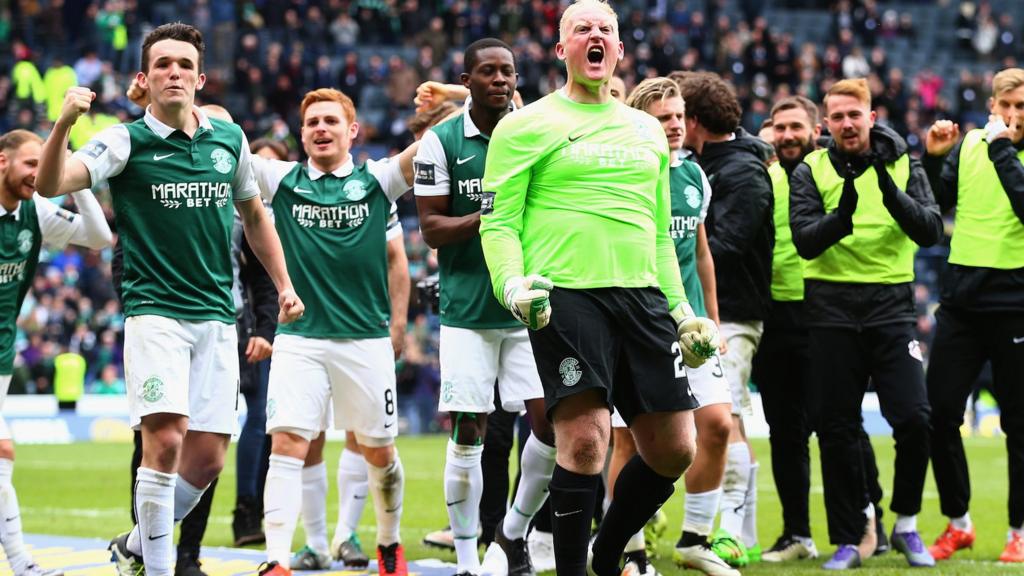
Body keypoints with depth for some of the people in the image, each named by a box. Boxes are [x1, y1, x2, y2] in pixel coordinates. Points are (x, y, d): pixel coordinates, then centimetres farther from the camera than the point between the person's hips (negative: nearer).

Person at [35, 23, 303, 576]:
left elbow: (254, 215, 24)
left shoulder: (229, 138, 8)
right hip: (154, 313, -4)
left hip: (217, 317, 5)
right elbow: (50, 183, -20)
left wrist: (284, 284, 20)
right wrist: (64, 123, -36)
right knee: (165, 438, -19)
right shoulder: (126, 141, -5)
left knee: (207, 458, 3)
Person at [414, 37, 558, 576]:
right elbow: (432, 229, -5)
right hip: (467, 310, -2)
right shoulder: (441, 142, -2)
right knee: (467, 434, -2)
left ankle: (514, 531, 18)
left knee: (551, 421, -6)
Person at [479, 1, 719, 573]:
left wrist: (682, 310, 19)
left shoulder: (647, 130, 20)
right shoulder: (527, 126, 4)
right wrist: (512, 284, -17)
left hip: (643, 297, 6)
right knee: (585, 439, -17)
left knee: (673, 449, 2)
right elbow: (498, 221, 0)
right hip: (565, 293, -6)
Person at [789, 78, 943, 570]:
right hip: (831, 310, 0)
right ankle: (848, 540, 11)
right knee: (836, 428, 1)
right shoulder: (811, 171, 5)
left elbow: (930, 230, -5)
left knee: (914, 418, -11)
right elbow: (805, 241, -8)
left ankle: (906, 525, 9)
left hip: (890, 306, 0)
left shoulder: (903, 166, 7)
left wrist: (892, 195, -22)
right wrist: (841, 217, -27)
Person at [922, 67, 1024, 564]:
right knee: (939, 412, 3)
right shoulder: (969, 145, 6)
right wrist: (933, 159, -4)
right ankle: (957, 523, 18)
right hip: (962, 297, 4)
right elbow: (933, 207, 10)